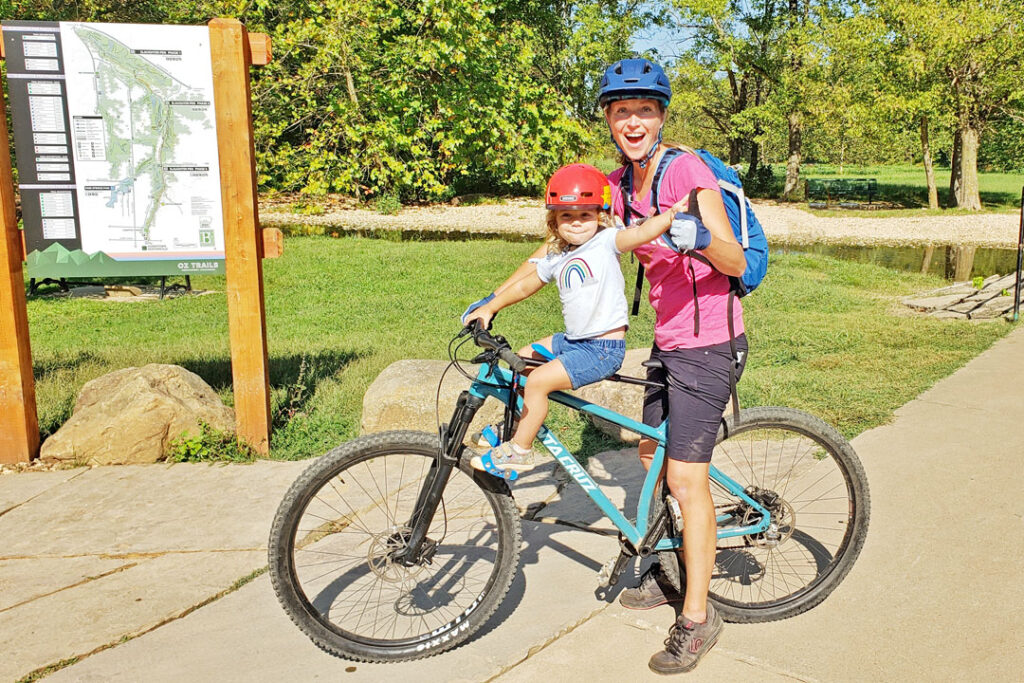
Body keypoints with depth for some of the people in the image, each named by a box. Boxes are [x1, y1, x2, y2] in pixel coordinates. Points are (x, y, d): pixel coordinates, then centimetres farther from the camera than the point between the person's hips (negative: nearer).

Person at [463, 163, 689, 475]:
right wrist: (489, 308, 23)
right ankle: (514, 426, 31)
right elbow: (524, 286, 23)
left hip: (604, 347, -8)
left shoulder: (606, 242, -9)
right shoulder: (555, 258, 10)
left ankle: (520, 451, -1)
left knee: (537, 381, -17)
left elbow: (640, 232, -27)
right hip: (572, 341, 8)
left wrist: (675, 212, -43)